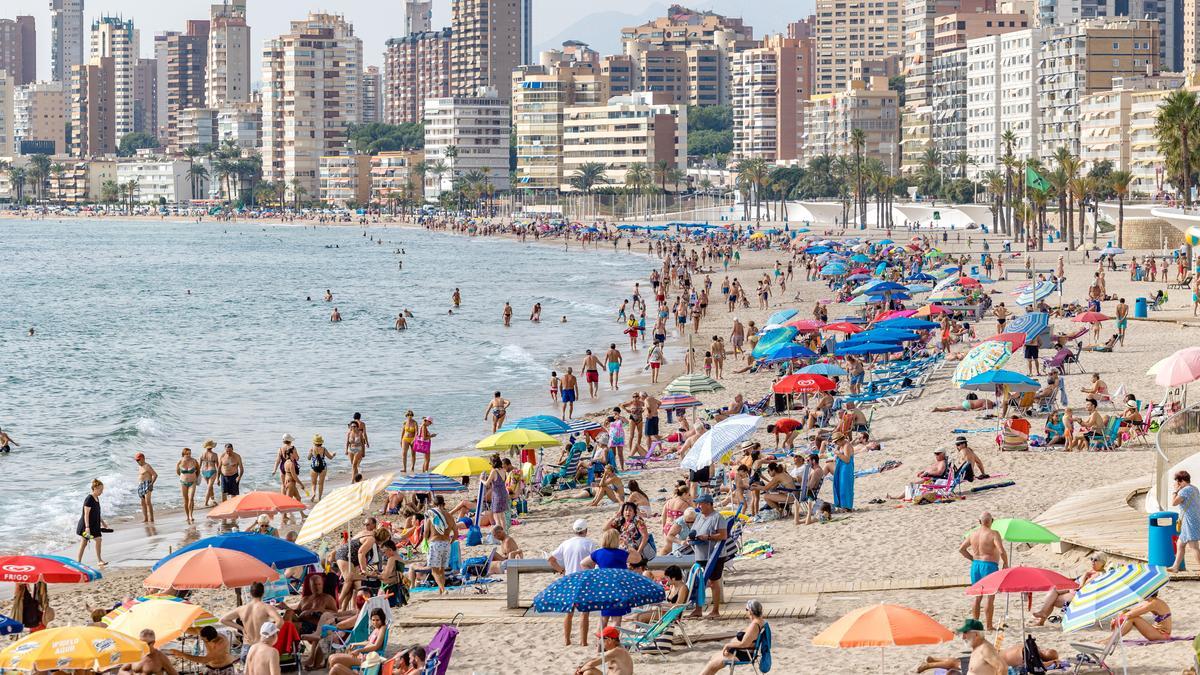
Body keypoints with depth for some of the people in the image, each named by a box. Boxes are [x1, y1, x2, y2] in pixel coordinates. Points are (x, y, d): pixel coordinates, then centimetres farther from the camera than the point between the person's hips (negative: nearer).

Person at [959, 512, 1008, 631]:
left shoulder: (973, 533, 5)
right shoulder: (993, 534, -13)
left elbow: (961, 549, 11)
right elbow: (1002, 551, -21)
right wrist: (1005, 564, -5)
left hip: (975, 566, 6)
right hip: (989, 566, -6)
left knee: (977, 597, 13)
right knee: (990, 597, 0)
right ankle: (989, 626, 1)